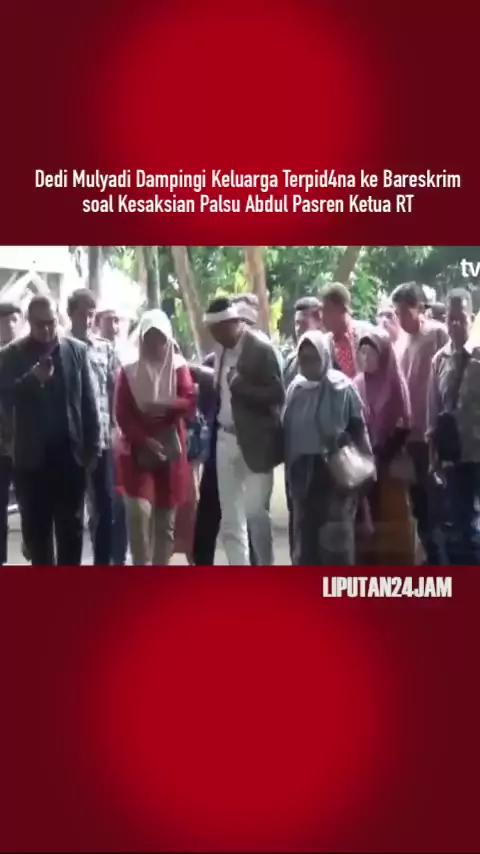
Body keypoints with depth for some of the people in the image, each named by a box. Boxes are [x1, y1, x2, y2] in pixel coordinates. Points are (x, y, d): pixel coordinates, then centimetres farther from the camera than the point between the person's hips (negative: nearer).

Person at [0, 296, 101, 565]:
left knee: (71, 527, 7)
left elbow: (89, 401, 2)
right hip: (32, 455, -1)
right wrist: (32, 378, -25)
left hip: (70, 453, 1)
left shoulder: (77, 350, 2)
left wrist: (92, 447, -2)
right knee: (36, 527, 6)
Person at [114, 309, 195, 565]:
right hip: (137, 453, -2)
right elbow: (122, 414, -5)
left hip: (171, 453, 2)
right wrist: (145, 440, -18)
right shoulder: (129, 372, 1)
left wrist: (162, 406, -26)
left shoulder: (178, 367, 4)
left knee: (166, 520, 7)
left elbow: (189, 402, -9)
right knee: (139, 512, -16)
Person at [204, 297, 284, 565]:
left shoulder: (261, 349, -13)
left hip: (256, 441, -7)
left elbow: (277, 395, -17)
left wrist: (240, 384, -24)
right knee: (230, 518, 7)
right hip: (226, 439, 7)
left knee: (255, 512, -4)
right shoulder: (222, 349, 8)